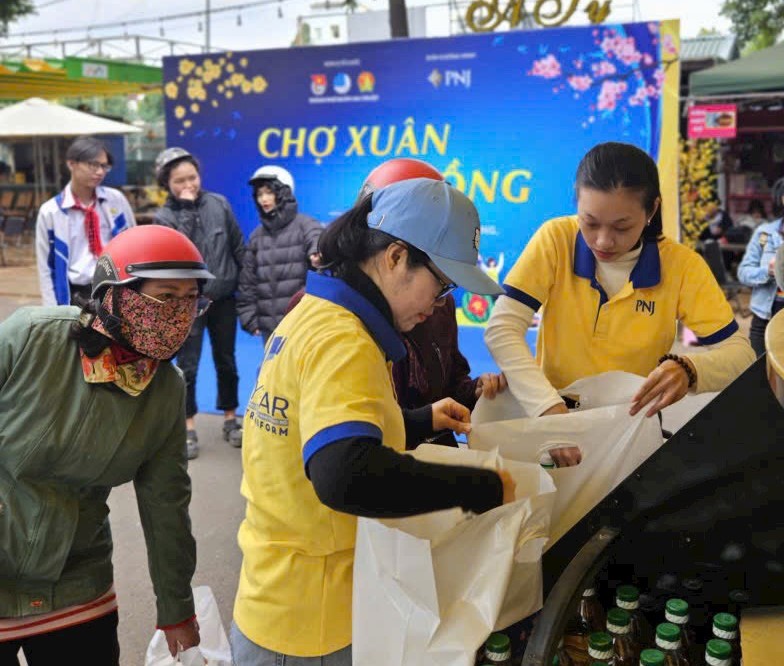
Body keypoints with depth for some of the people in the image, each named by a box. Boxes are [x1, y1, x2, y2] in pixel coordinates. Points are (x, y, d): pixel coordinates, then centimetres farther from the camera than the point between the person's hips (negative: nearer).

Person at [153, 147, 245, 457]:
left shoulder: (219, 204, -1)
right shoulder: (163, 217, -5)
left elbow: (239, 248, 5)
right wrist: (186, 210, -21)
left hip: (223, 299, 2)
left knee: (226, 362, 14)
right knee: (187, 366, 3)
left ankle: (230, 419, 30)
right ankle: (189, 428, 17)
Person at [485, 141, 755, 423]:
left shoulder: (681, 265, -7)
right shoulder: (556, 239, -10)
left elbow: (739, 353, -6)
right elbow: (501, 329, -17)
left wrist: (688, 370, -29)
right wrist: (551, 407, -31)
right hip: (553, 408, 0)